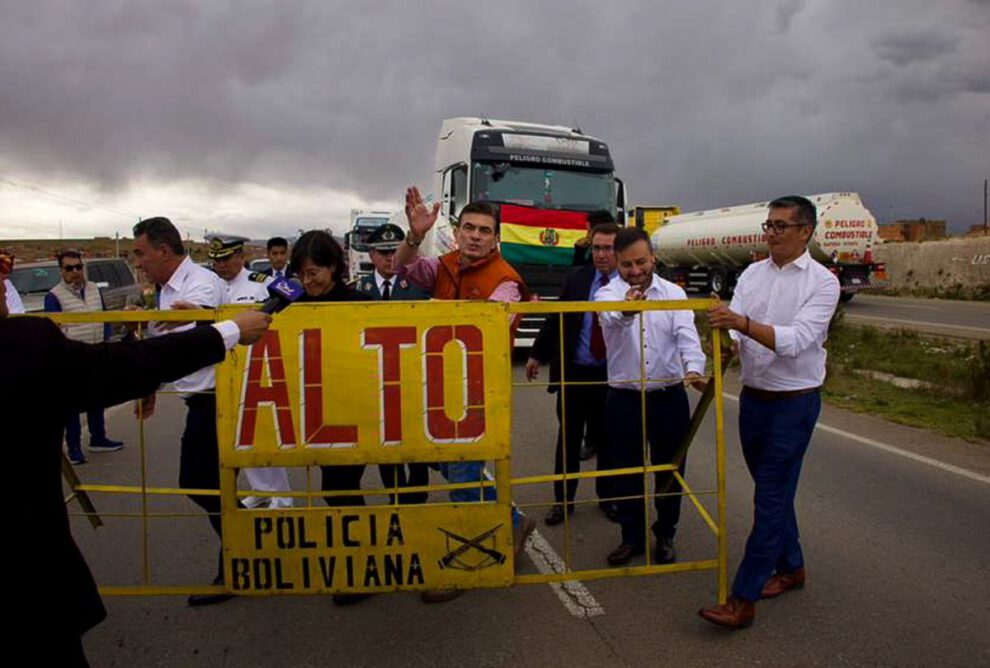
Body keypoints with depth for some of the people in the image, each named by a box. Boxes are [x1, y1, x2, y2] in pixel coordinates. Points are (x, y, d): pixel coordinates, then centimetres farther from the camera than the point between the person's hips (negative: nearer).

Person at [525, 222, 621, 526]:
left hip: (612, 375, -2)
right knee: (568, 437, 10)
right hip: (574, 371, 2)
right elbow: (556, 318, 8)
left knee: (607, 438, 12)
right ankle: (563, 499, 23)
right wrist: (537, 354, 9)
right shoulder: (576, 278, 4)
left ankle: (607, 497, 30)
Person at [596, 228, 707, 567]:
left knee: (669, 471, 12)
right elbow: (611, 317, -30)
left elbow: (687, 335, -12)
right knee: (626, 473, 11)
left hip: (669, 397, 1)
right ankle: (632, 537, 29)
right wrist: (625, 310, -56)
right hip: (624, 399, -1)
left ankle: (665, 536, 32)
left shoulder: (674, 293, 1)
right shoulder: (608, 294, -6)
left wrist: (694, 368, -34)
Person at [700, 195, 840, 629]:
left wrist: (743, 323, -36)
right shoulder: (752, 274, 5)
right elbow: (735, 335, -1)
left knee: (771, 497, -4)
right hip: (753, 397, 6)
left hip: (794, 402, -6)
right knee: (773, 491, 18)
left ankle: (743, 601, 1)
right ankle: (791, 567, 38)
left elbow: (796, 340, -24)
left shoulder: (822, 282, -10)